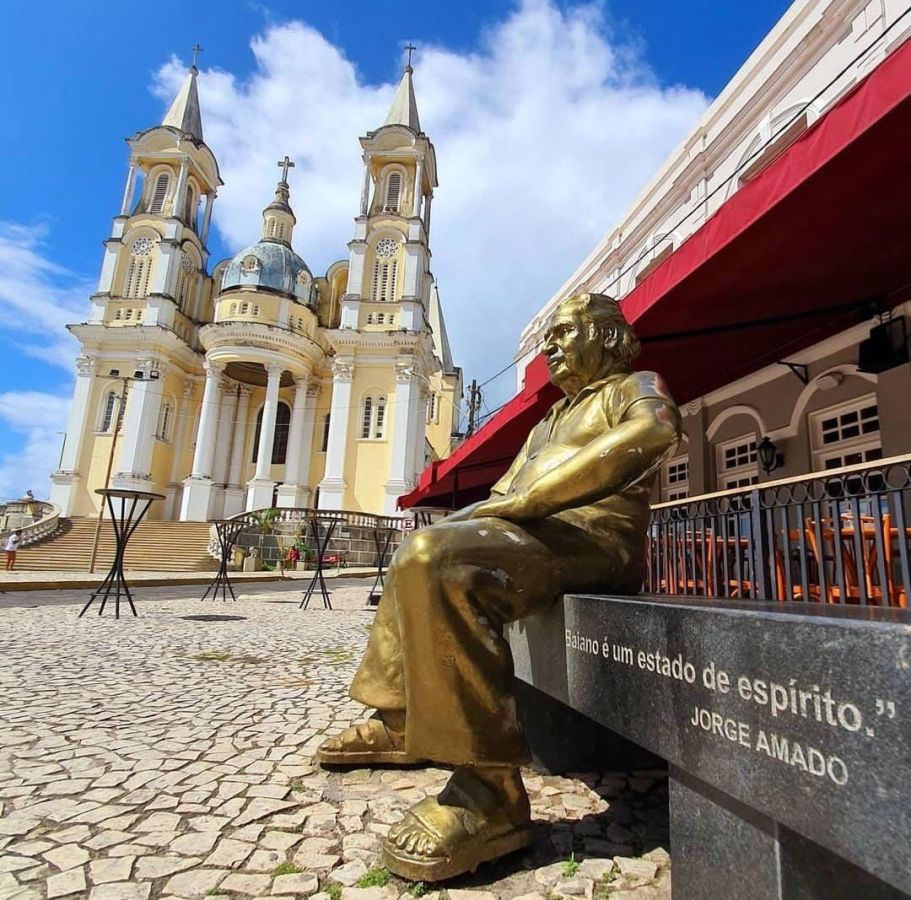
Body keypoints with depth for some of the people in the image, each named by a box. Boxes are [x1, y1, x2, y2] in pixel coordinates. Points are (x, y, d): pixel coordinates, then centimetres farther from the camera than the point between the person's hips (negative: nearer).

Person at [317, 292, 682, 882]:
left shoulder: (633, 387, 5)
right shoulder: (548, 423, 31)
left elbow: (652, 433, -20)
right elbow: (506, 491, 28)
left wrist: (527, 499, -23)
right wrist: (484, 511, 3)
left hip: (596, 536, -9)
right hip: (536, 535, 10)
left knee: (440, 558, -31)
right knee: (418, 557, 18)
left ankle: (490, 794, -26)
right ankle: (399, 725, 19)